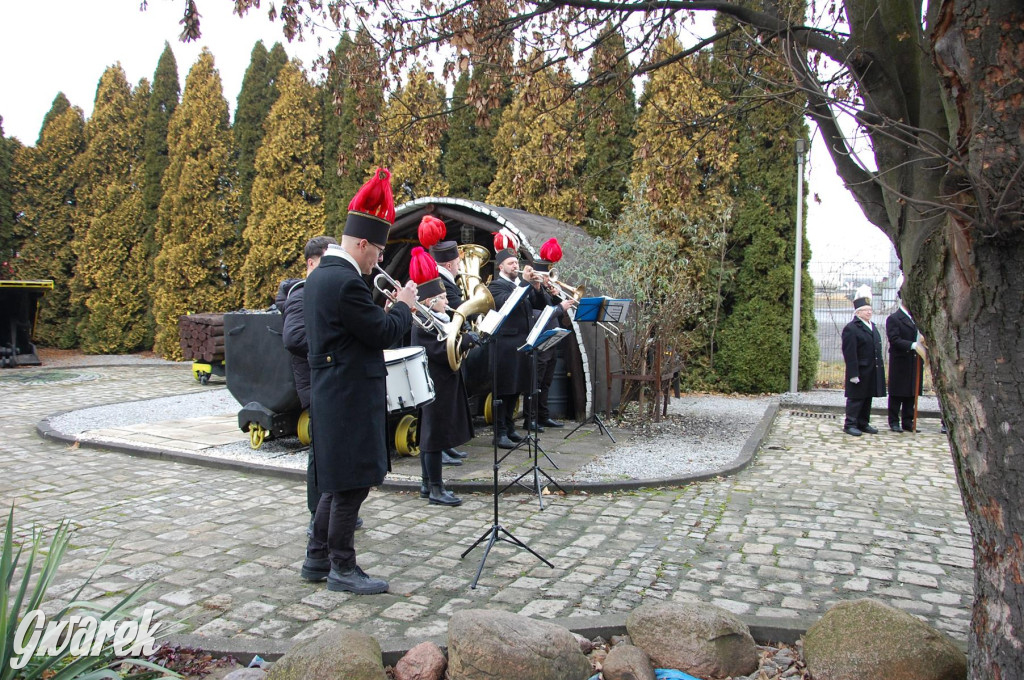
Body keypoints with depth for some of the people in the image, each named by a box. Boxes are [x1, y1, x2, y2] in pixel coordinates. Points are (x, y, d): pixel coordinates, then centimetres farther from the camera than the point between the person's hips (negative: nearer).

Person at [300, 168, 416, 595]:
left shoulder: (321, 274, 12)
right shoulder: (345, 281, -20)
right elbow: (384, 334, -17)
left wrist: (390, 306, 9)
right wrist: (404, 306, -1)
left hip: (332, 392, 11)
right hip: (350, 395, -10)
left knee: (339, 481, 19)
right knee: (351, 484, 2)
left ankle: (317, 558, 30)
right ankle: (342, 569, 15)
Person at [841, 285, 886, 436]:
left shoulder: (872, 326, 16)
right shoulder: (851, 329, -14)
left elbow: (877, 349, 21)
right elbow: (849, 354, -18)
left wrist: (879, 368, 16)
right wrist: (853, 374, -21)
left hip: (872, 372, 9)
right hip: (860, 371, -8)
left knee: (867, 398, 14)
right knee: (856, 398, -3)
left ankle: (863, 423, 23)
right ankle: (850, 424, 4)